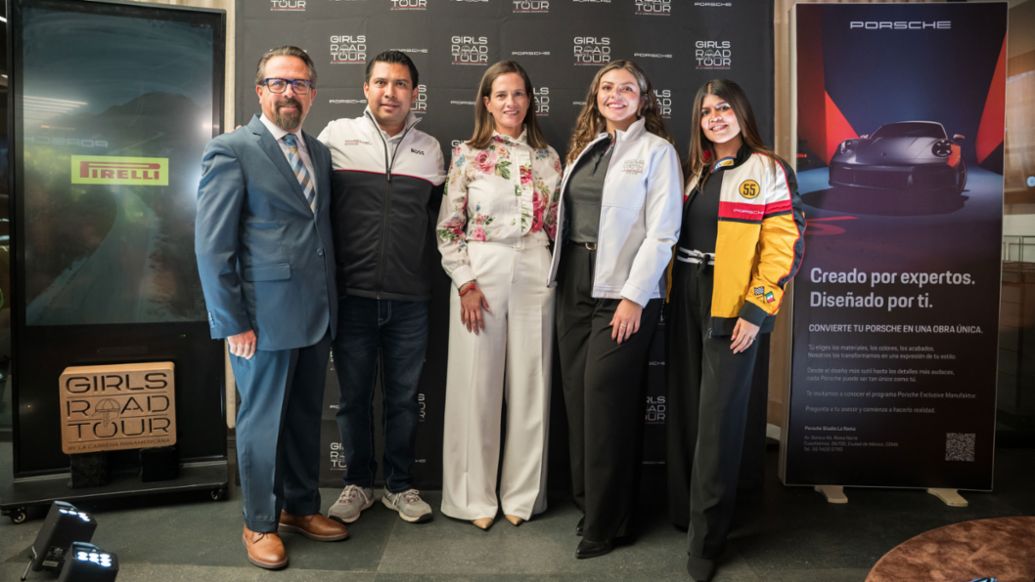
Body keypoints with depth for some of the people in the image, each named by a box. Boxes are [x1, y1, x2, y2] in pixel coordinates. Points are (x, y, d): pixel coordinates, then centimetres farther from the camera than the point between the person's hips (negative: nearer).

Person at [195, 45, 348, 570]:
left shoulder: (319, 152, 13)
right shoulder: (231, 150, -7)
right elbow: (211, 245, -10)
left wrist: (330, 303, 9)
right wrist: (233, 323, -13)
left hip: (316, 314, 6)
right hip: (265, 316, -6)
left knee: (306, 418, 16)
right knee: (262, 422, 8)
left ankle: (301, 507, 33)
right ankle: (259, 523, 25)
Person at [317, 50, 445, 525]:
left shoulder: (429, 148, 9)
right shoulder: (337, 135, 1)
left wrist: (425, 263, 10)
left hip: (409, 298, 2)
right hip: (352, 294, -1)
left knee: (404, 396, 11)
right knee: (354, 395, 10)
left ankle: (400, 485, 27)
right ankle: (357, 484, 28)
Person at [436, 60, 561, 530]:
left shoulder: (547, 158, 10)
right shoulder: (467, 155, 3)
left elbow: (557, 225, 14)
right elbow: (448, 227, -1)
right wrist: (466, 283, -8)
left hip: (535, 278, 2)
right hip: (481, 276, -2)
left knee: (529, 387, 6)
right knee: (476, 386, 2)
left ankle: (522, 495, 22)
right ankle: (475, 497, 18)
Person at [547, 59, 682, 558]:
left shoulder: (657, 150, -2)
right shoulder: (585, 147, 16)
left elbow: (661, 232, -9)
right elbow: (568, 217, 14)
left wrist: (634, 297, -15)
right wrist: (560, 278, 7)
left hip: (622, 292, -6)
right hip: (574, 284, 6)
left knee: (606, 403, -3)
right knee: (577, 397, 8)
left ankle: (605, 523, 12)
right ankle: (586, 499, 25)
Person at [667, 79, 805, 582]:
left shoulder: (769, 171, -3)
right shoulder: (694, 171, 13)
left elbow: (784, 245, -9)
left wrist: (756, 310, -15)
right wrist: (668, 293, 7)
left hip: (731, 307, -5)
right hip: (685, 303, 5)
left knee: (718, 417, -2)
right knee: (684, 411, 11)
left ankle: (706, 537, 9)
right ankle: (684, 508, 28)